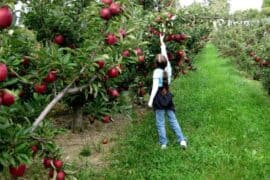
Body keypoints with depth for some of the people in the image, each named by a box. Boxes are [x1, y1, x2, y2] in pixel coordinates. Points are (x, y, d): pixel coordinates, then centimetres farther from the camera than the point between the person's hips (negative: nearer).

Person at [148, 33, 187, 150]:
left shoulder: (157, 71, -15)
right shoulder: (168, 68, -1)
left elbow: (155, 87, -21)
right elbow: (165, 55, 13)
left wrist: (150, 100, -22)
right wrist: (162, 43, 24)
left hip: (159, 98, -5)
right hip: (167, 96, 5)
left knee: (160, 122, 3)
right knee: (173, 120, 10)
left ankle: (163, 143, 7)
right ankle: (182, 140, 4)